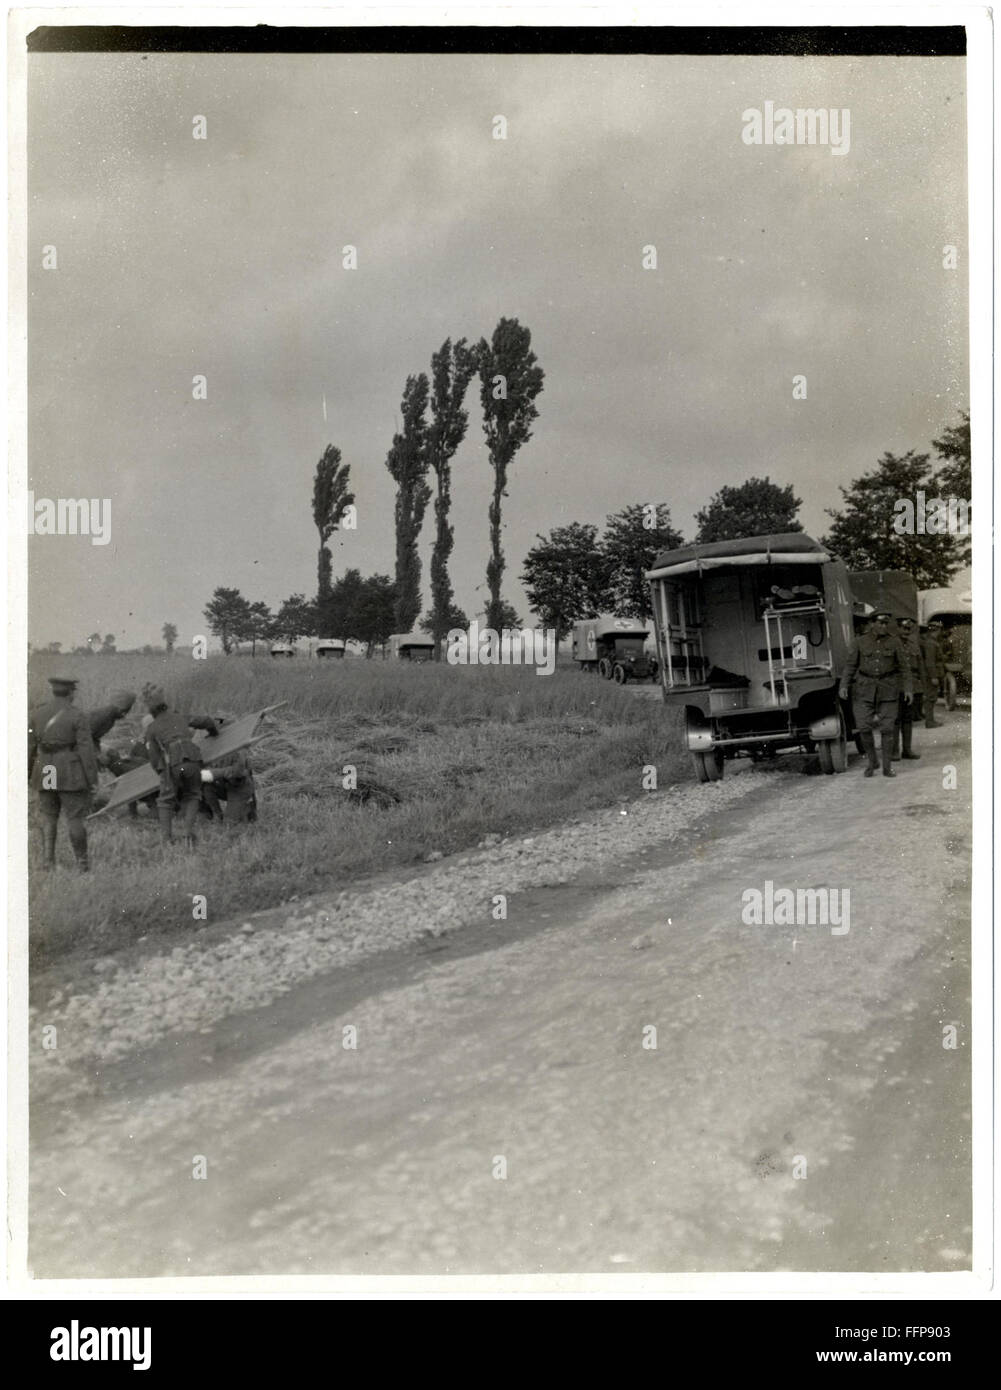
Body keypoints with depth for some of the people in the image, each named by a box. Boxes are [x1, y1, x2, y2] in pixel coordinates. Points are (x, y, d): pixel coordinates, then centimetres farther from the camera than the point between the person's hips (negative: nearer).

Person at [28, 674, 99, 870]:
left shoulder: (36, 714, 4)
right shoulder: (78, 716, -10)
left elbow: (29, 747, 7)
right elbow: (86, 749, -12)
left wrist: (28, 775, 15)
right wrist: (92, 779, -7)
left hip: (45, 773, 4)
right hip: (71, 775, -4)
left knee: (48, 818, 13)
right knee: (74, 818, 2)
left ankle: (47, 860, 8)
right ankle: (82, 862, 8)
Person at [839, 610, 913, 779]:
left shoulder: (894, 642, -1)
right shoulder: (860, 643, -1)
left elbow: (904, 667, 2)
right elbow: (850, 665, 1)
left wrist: (908, 689, -6)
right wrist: (843, 686, -11)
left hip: (888, 689, 0)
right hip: (865, 688, 0)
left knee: (887, 728, -2)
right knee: (864, 727, -6)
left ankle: (887, 767, 7)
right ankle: (871, 761, 15)